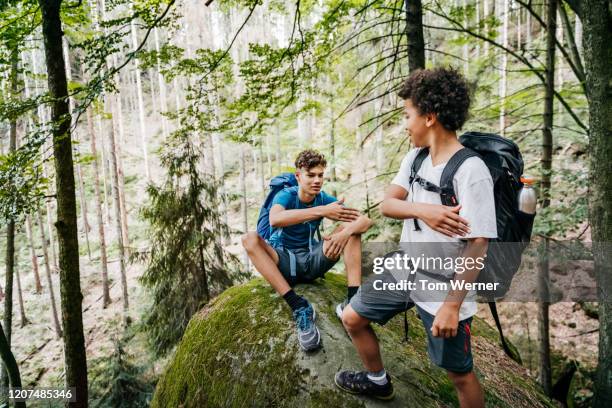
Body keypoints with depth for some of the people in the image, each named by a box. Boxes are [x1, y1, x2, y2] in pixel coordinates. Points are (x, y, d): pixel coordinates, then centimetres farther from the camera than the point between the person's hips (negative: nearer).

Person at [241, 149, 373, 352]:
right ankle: (299, 307, -37)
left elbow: (365, 220, -13)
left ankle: (353, 300, -24)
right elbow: (275, 219, -39)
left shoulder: (324, 198, -3)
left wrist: (345, 233, -36)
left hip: (312, 260, 3)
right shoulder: (286, 195, -13)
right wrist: (322, 211, -44)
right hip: (283, 261, -3)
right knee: (249, 239, -30)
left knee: (352, 227, -12)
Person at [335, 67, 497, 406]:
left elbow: (478, 245, -22)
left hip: (443, 289, -7)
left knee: (459, 373, 9)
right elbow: (387, 204, -4)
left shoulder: (470, 171, -22)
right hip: (405, 272, 7)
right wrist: (421, 209, -25)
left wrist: (452, 304, -21)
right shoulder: (415, 157, 1)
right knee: (352, 318, 17)